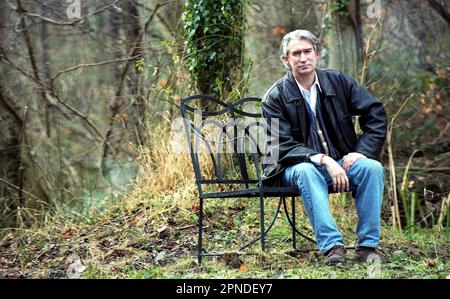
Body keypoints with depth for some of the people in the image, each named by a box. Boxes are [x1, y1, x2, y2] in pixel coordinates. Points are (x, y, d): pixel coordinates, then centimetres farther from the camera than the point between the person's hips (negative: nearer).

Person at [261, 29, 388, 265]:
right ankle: (331, 245, -39)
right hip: (299, 166, -3)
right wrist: (323, 160, -26)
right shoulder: (275, 98, -6)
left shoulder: (338, 82, 3)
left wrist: (362, 152, -10)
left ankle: (367, 245, -23)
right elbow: (283, 147, -13)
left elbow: (376, 113, 4)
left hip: (340, 162, 3)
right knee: (307, 172, -38)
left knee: (373, 167, -27)